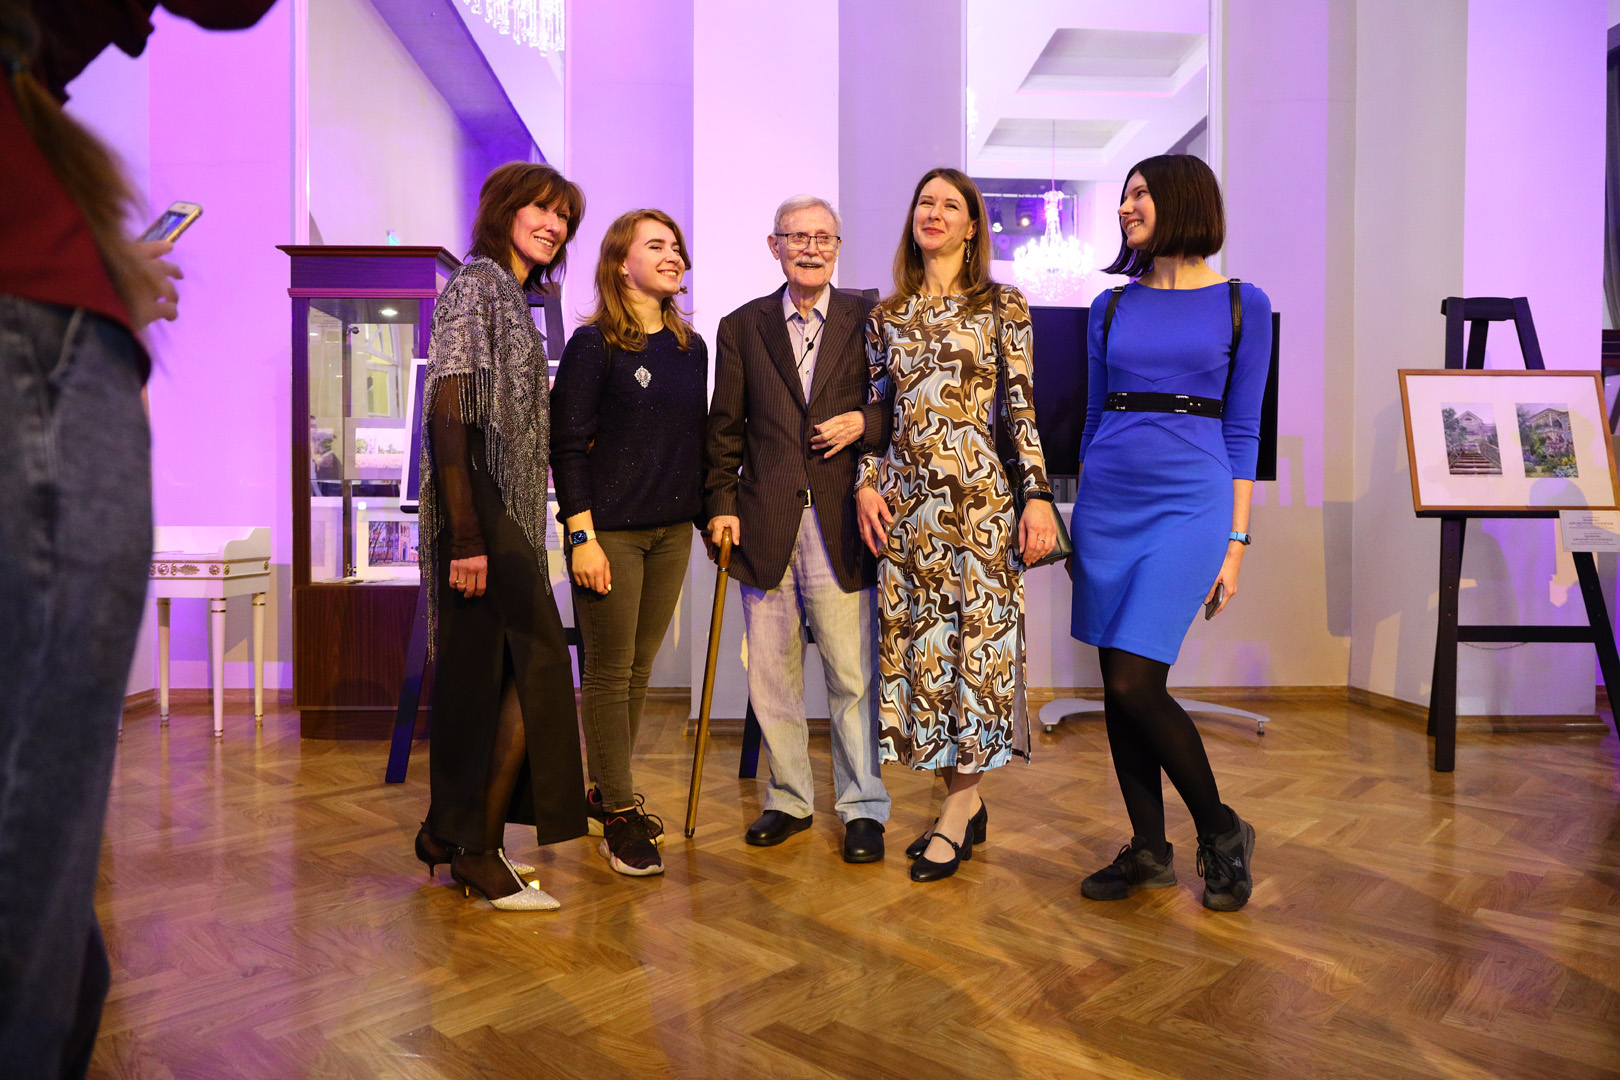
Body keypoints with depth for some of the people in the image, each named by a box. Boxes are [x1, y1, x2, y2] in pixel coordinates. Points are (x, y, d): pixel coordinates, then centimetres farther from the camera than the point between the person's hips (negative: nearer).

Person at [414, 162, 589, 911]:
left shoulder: (512, 294, 20)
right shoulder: (476, 282, -7)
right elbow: (447, 411, -17)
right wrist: (465, 534, -23)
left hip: (504, 511, 9)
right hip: (484, 508, -9)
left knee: (483, 672, 12)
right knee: (538, 661, -8)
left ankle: (452, 836, 23)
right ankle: (477, 846, 3)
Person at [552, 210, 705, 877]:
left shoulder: (691, 347, 11)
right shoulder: (594, 344, -6)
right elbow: (567, 445, -10)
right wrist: (582, 535, -15)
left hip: (672, 530, 6)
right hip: (609, 529, -5)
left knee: (640, 668, 12)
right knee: (609, 674, 1)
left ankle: (607, 792, 28)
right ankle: (618, 813, 13)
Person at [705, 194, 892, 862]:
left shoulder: (868, 319, 8)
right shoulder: (741, 326, 12)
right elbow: (725, 426, 11)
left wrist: (864, 421, -10)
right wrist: (722, 502, 2)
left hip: (841, 523, -2)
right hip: (766, 524, 2)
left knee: (852, 676, 1)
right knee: (770, 675, 9)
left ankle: (862, 808, 17)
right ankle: (789, 799, 27)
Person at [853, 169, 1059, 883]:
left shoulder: (1002, 306, 5)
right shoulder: (887, 315, 15)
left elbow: (1023, 407, 0)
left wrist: (1038, 494, -7)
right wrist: (866, 483, 2)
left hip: (978, 491, -3)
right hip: (904, 496, 4)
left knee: (976, 638, -2)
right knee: (916, 643, 5)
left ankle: (956, 807, 11)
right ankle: (967, 803, 19)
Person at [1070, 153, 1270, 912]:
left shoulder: (1241, 304, 4)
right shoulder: (1111, 308, 12)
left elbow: (1242, 431, 2)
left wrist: (1235, 543, -3)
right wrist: (1074, 518, 13)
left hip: (1191, 501, -4)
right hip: (1107, 500, 4)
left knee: (1134, 682, -12)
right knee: (1117, 687, 5)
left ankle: (1221, 829, 13)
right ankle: (1149, 850, 21)